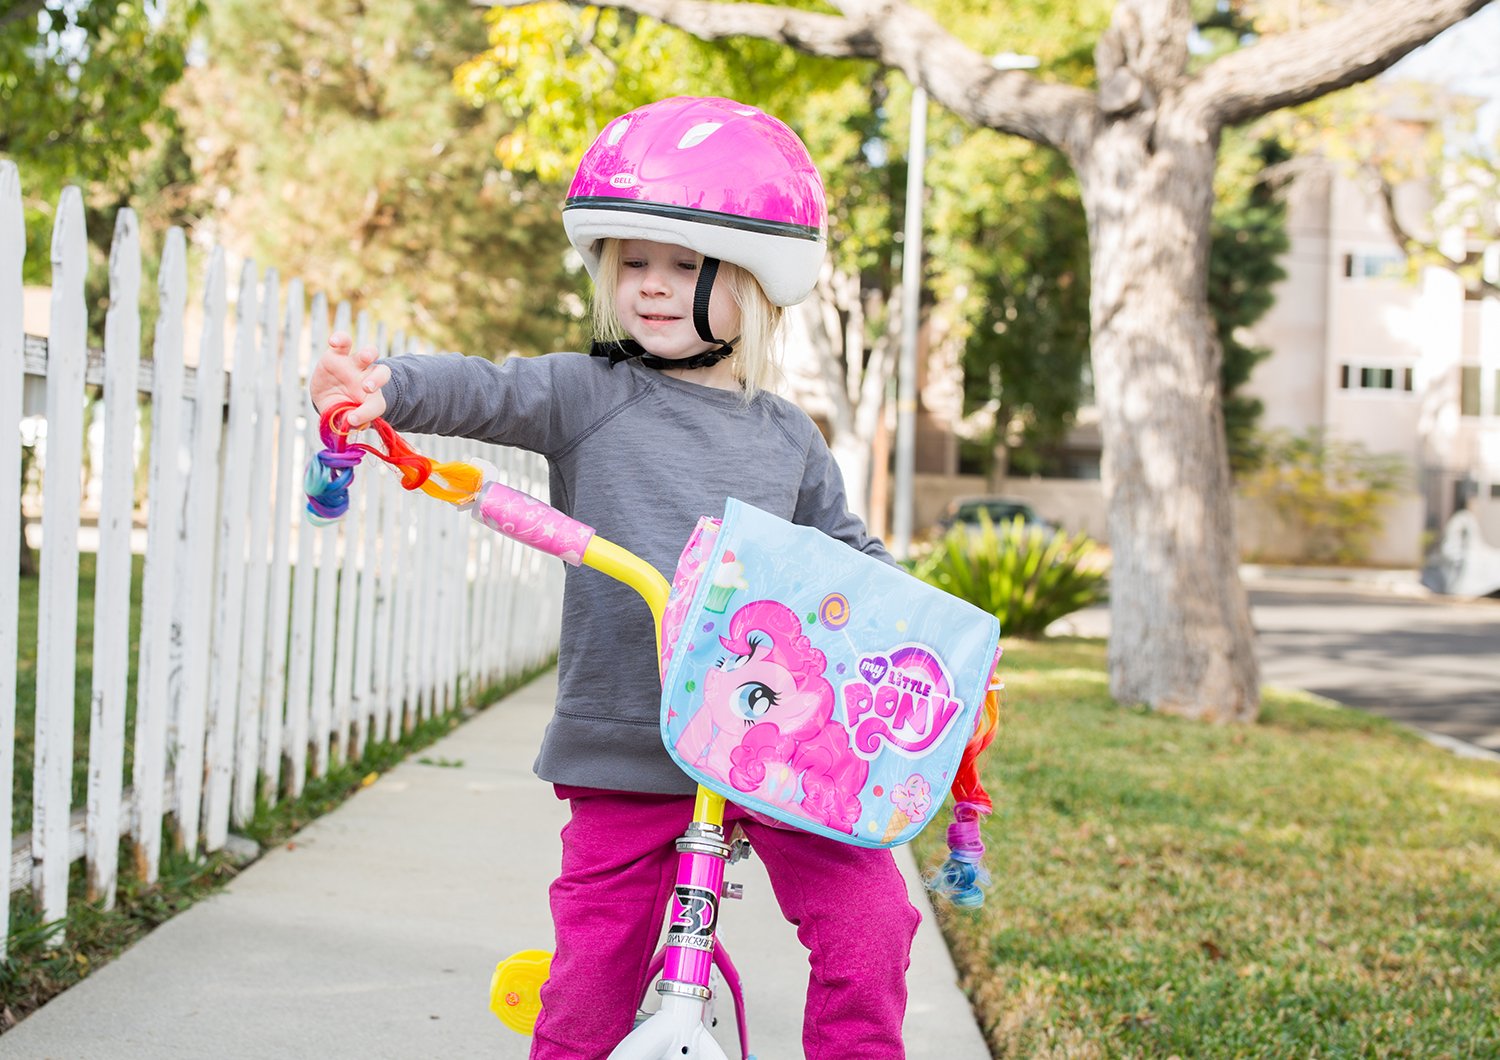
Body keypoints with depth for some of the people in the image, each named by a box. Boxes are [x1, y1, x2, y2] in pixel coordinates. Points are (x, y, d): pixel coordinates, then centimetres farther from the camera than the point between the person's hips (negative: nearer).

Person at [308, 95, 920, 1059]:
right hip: (625, 746, -2)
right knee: (598, 962, 2)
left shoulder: (787, 437, 11)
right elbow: (487, 393, -14)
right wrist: (388, 387, -34)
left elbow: (849, 557, 17)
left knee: (871, 918, -9)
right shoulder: (587, 395, 2)